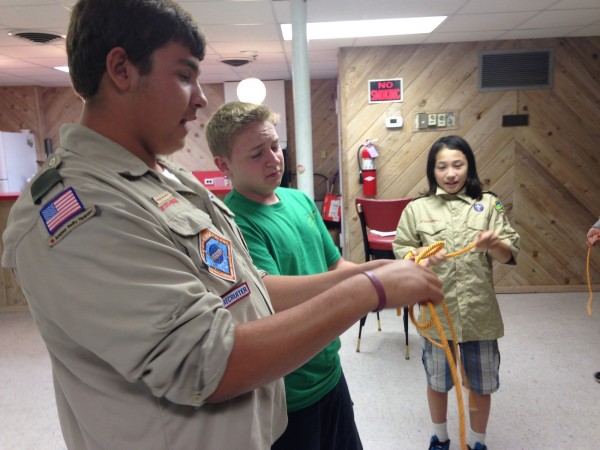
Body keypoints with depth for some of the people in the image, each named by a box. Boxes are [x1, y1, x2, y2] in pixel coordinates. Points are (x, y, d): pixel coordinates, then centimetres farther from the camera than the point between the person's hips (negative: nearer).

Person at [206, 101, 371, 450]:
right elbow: (275, 298, -32)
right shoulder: (234, 224, -22)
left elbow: (336, 266, 7)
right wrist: (366, 272, -36)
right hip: (286, 394, -7)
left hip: (330, 370, 7)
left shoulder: (300, 200, 0)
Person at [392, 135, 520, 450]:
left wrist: (495, 244, -26)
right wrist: (421, 256, -21)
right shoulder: (417, 209, -3)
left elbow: (509, 255, -4)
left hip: (479, 312, 1)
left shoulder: (488, 204, -2)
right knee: (437, 380, 18)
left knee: (481, 383, 17)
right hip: (437, 311, 0)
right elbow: (401, 252, -1)